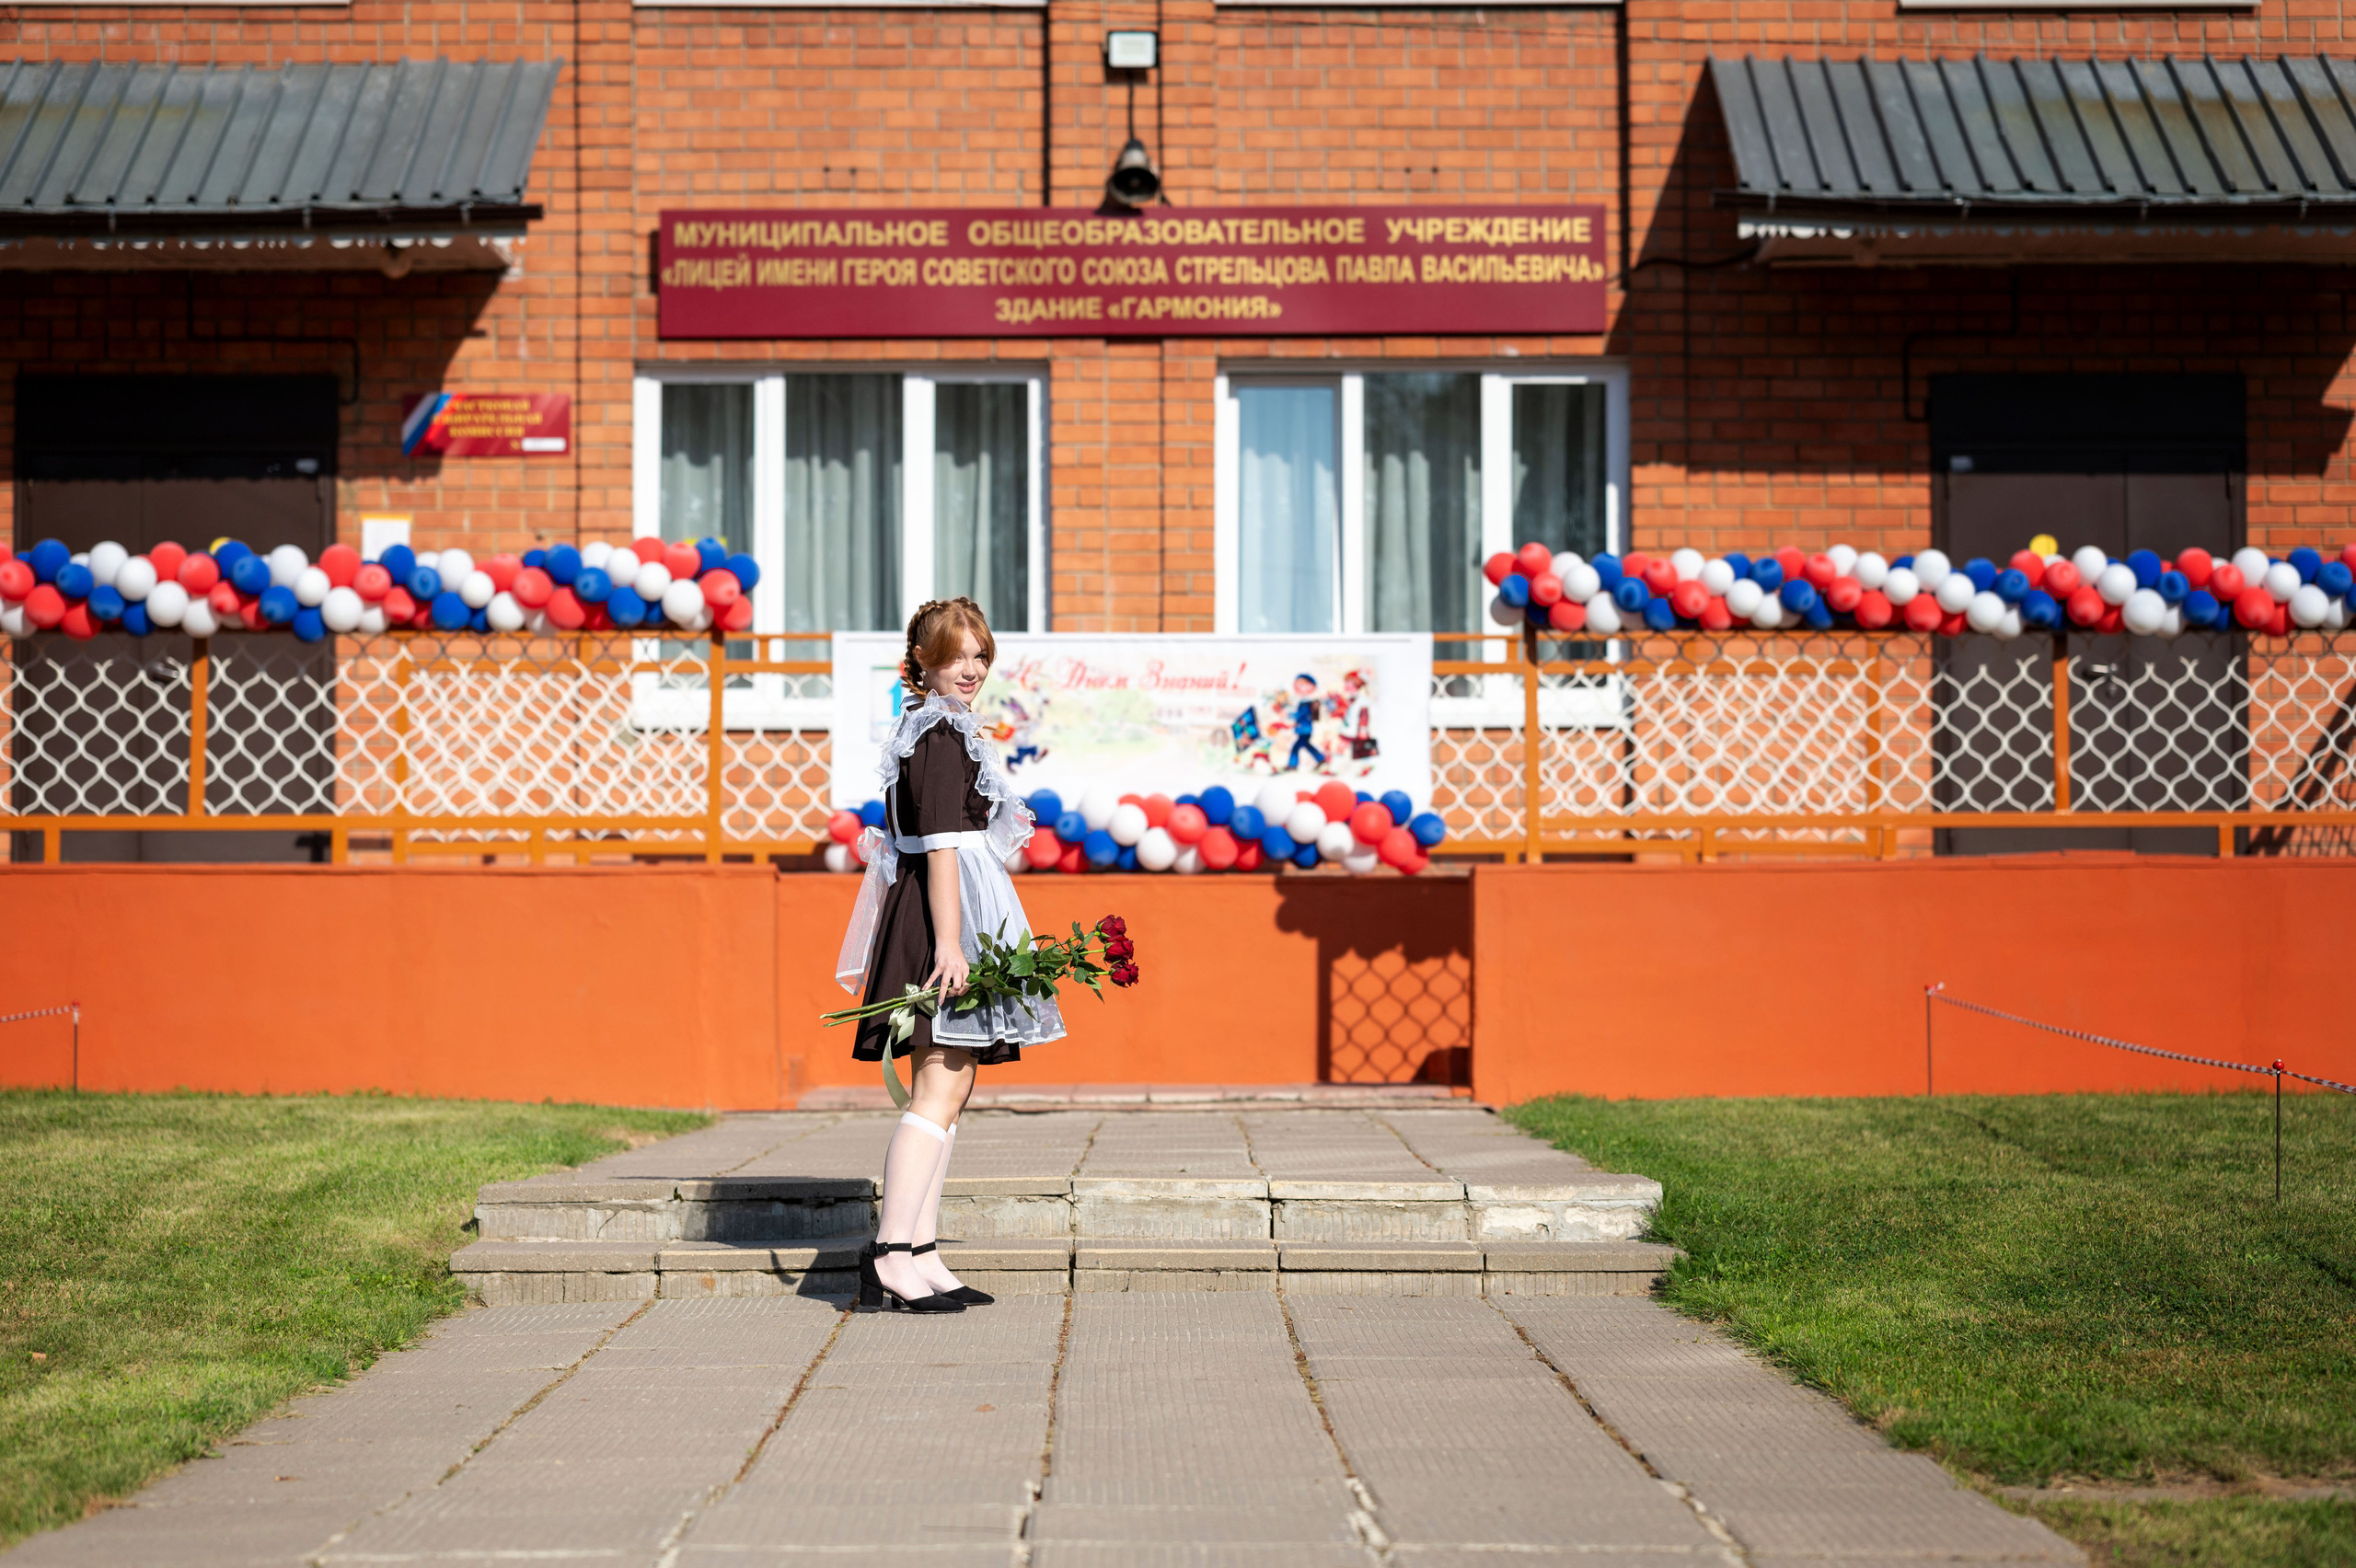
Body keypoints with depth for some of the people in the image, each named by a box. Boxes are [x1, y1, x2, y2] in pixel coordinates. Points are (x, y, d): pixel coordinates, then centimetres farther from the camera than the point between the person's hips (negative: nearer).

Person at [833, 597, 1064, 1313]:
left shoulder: (931, 729, 18)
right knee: (941, 1089, -11)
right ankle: (890, 1255, -13)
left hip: (943, 914, 11)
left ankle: (919, 1254, 13)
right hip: (946, 913, -11)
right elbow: (940, 845, -20)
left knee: (944, 1089, 11)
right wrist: (950, 942, -24)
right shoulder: (943, 736, -12)